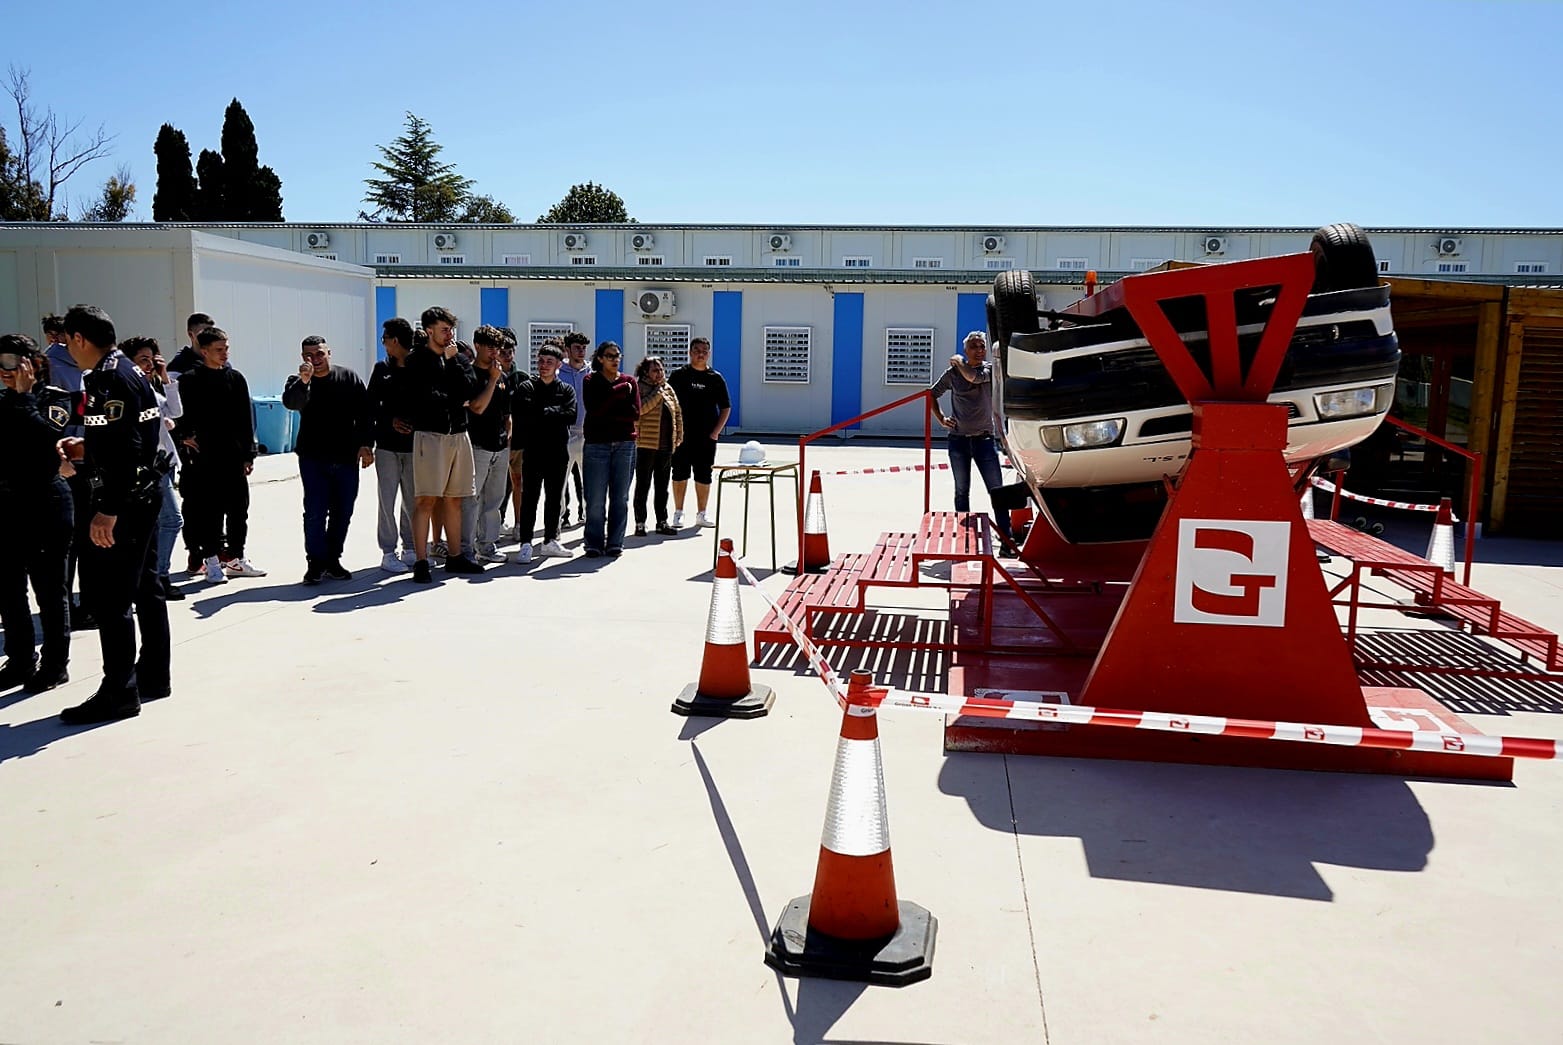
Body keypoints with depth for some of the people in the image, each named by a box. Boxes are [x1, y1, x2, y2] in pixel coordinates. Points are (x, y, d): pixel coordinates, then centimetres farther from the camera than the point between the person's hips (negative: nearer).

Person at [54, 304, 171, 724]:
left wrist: (107, 511, -24)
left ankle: (119, 693, -1)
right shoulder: (129, 371, 14)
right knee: (143, 587, 16)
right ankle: (153, 676, 26)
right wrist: (86, 448, 17)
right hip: (144, 492, 11)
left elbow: (125, 450, -24)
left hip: (123, 499, -11)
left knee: (109, 597, -6)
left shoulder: (109, 380, -16)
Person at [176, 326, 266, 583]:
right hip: (204, 457, -4)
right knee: (209, 510, 1)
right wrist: (184, 435, -12)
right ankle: (212, 561, 8)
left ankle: (236, 558, 19)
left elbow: (245, 419, 7)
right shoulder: (190, 380, -3)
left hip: (234, 456, 4)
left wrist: (248, 454, 4)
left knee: (239, 508, 8)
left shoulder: (235, 378, 7)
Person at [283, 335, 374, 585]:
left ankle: (333, 559, 19)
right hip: (313, 458, -2)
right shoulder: (298, 382, 3)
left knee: (343, 512, 7)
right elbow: (290, 402, -20)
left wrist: (366, 444, -4)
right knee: (315, 512, -8)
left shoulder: (349, 378, 6)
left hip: (346, 458, 2)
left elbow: (364, 414, 5)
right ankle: (315, 562, 0)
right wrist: (303, 381, -37)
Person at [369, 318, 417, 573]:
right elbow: (372, 406, 7)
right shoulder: (382, 369, 6)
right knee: (387, 500, 1)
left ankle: (411, 549, 18)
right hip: (387, 445, 1)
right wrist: (391, 421, -8)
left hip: (414, 444, -1)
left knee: (412, 500, 6)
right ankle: (388, 552, 7)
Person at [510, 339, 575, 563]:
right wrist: (555, 413, -10)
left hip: (558, 452, 3)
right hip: (533, 451, -3)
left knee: (554, 498, 11)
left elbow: (571, 416, -6)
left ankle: (550, 541, 21)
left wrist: (543, 412, -9)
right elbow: (521, 414, -13)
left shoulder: (567, 390, 10)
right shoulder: (526, 387, 3)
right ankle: (525, 544, -2)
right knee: (529, 497, -5)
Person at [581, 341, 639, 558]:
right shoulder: (591, 381, 5)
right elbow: (594, 409, -12)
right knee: (596, 498, -3)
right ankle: (594, 543, 6)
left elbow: (636, 413, -1)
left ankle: (615, 543, 10)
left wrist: (608, 411, -8)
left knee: (620, 497, 4)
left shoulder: (629, 381, 11)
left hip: (625, 444, 2)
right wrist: (619, 392, -10)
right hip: (597, 443, -2)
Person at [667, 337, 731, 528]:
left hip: (707, 436, 1)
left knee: (704, 476, 6)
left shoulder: (716, 378, 6)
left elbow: (726, 408, 9)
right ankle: (678, 513, 13)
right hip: (681, 435, -1)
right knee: (680, 474, 4)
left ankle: (701, 514, 16)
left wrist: (716, 432, -1)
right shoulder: (678, 375, 3)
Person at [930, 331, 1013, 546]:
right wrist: (941, 418, 5)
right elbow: (932, 393, 15)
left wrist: (958, 362, -4)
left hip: (984, 439, -2)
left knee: (996, 490, -4)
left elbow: (973, 377, -21)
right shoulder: (953, 373, 4)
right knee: (962, 491, 9)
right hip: (958, 439, 2)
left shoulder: (991, 370, -1)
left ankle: (1007, 540, -2)